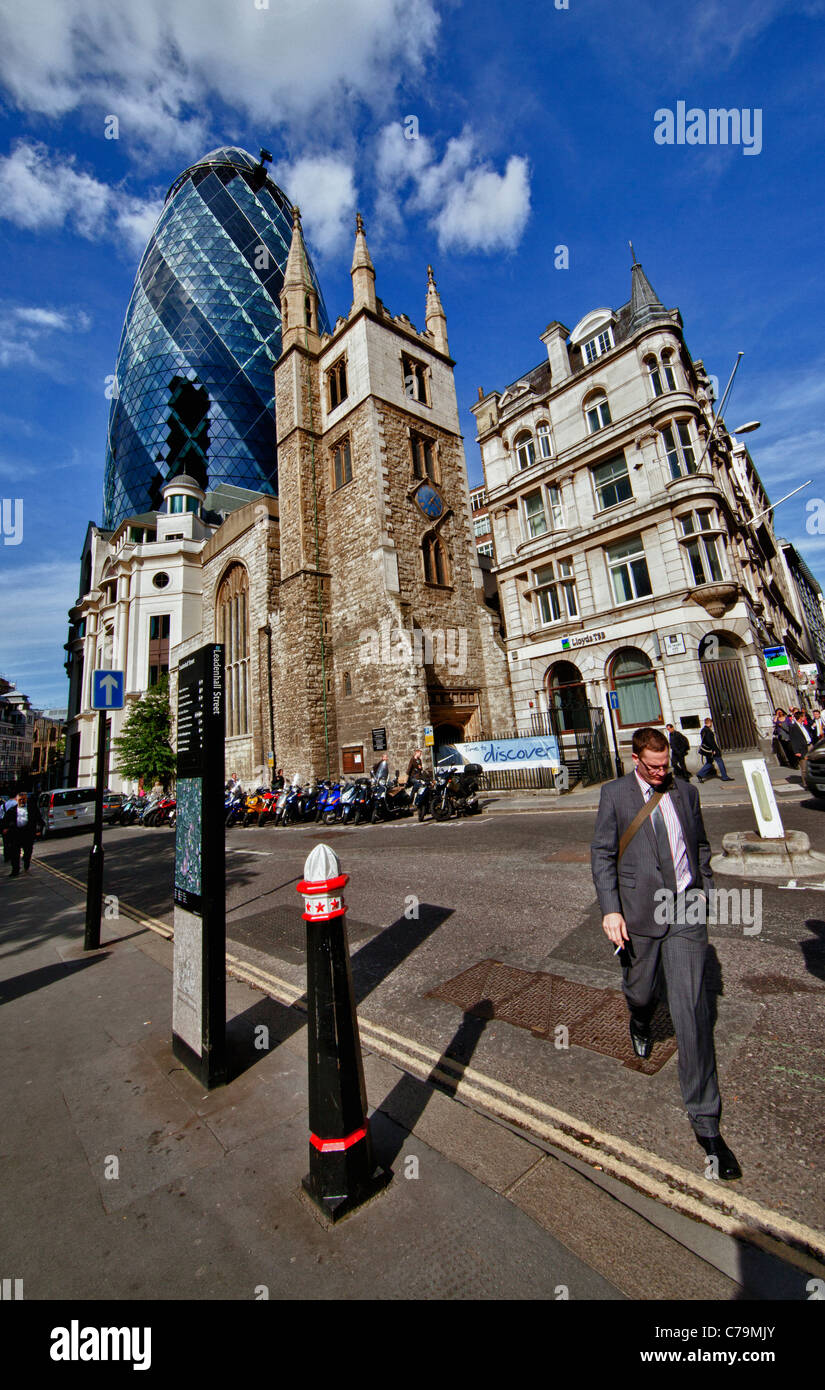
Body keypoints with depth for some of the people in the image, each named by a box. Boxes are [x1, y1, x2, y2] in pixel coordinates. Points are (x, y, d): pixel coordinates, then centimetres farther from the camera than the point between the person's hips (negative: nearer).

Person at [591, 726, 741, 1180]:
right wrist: (610, 909, -13)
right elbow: (602, 853, -6)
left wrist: (705, 889, 16)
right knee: (639, 991, 16)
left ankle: (704, 1119, 17)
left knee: (692, 1011, 0)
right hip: (639, 912, -1)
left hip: (686, 910, 1)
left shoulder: (685, 792, 4)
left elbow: (701, 845, 18)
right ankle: (640, 1023, 53)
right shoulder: (614, 794, -6)